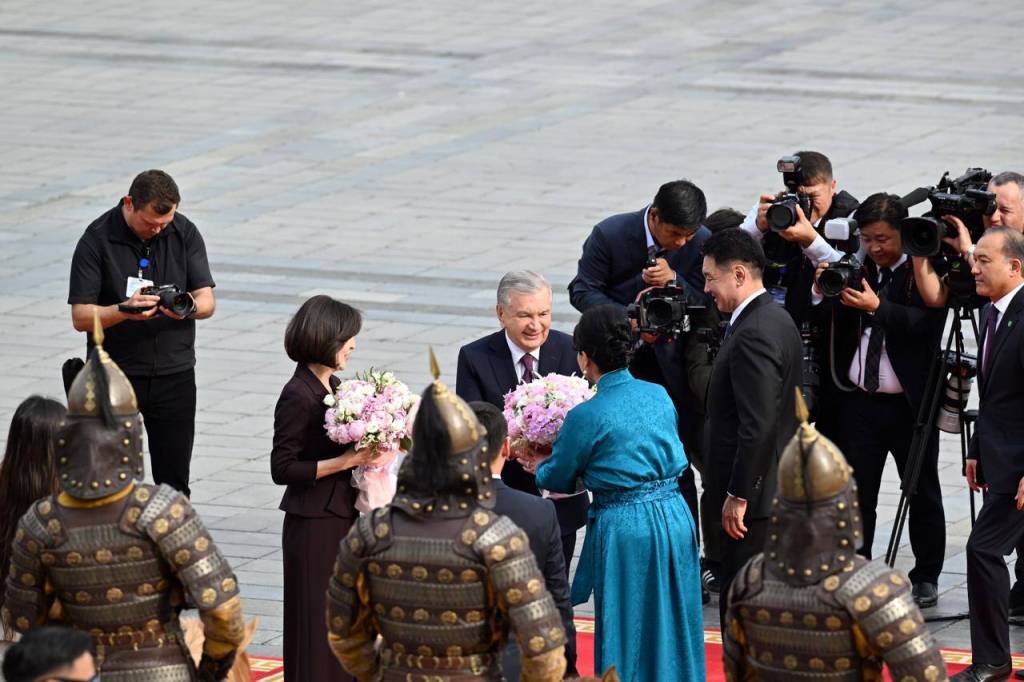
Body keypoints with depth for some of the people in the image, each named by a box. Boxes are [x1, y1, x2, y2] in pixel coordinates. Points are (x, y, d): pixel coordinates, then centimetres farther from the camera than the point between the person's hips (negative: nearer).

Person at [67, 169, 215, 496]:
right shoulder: (97, 239, -8)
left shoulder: (185, 233, 1)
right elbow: (81, 317, -11)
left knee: (174, 481, 3)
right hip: (115, 375, -2)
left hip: (174, 374, 2)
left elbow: (207, 302, 0)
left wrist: (189, 307, -24)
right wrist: (125, 310, -29)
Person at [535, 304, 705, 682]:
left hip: (624, 526, -5)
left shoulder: (587, 417, -15)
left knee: (628, 638, 7)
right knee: (671, 629, 17)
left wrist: (537, 466, 23)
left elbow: (558, 479, -2)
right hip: (675, 516, 5)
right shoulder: (659, 396, 2)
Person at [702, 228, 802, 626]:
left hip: (753, 493, -11)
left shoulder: (753, 336, -21)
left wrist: (738, 495, -20)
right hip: (779, 485, 11)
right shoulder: (778, 320, 11)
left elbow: (758, 425, -26)